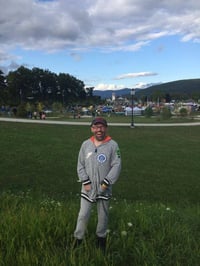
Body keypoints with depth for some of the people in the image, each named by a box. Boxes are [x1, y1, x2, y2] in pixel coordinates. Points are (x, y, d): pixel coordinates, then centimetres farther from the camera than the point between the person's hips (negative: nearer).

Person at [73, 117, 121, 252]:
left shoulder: (113, 145, -8)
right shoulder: (86, 144, -1)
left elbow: (117, 166, -9)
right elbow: (80, 165, 2)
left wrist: (106, 183, -14)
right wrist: (85, 182, -7)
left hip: (104, 188, -1)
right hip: (88, 188, 1)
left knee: (103, 215, 15)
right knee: (83, 215, 5)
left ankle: (101, 237, 37)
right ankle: (78, 238, 25)